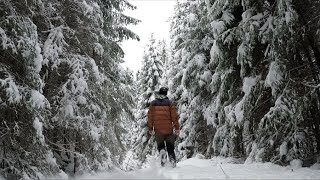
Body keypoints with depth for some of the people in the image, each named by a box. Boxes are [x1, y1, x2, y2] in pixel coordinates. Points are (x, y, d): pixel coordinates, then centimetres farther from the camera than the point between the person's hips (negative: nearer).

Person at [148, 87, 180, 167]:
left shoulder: (153, 103, 0)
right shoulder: (169, 103, -5)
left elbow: (150, 117, 1)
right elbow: (174, 116, -6)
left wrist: (150, 129, 9)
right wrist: (177, 128, 1)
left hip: (158, 130, 1)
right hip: (169, 130, -1)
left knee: (160, 145, 18)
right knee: (170, 146, 16)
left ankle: (162, 151, -11)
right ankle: (172, 158, 2)